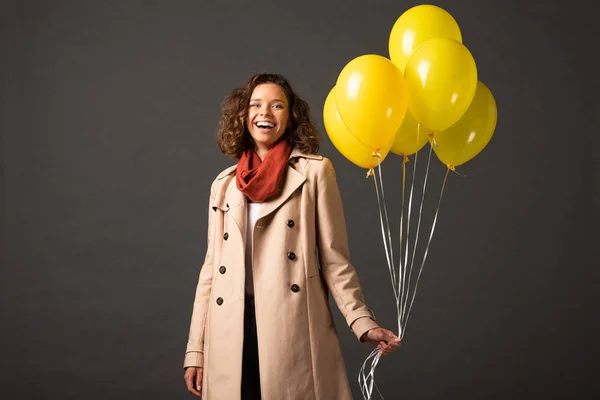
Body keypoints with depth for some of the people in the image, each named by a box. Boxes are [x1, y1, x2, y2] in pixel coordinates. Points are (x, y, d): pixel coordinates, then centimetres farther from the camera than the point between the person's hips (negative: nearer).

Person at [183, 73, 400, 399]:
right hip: (231, 337, 3)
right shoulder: (224, 184, 14)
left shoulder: (315, 171, 4)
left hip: (294, 331, -3)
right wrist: (195, 350, 10)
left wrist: (362, 322, -9)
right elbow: (212, 267, 13)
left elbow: (334, 259, 2)